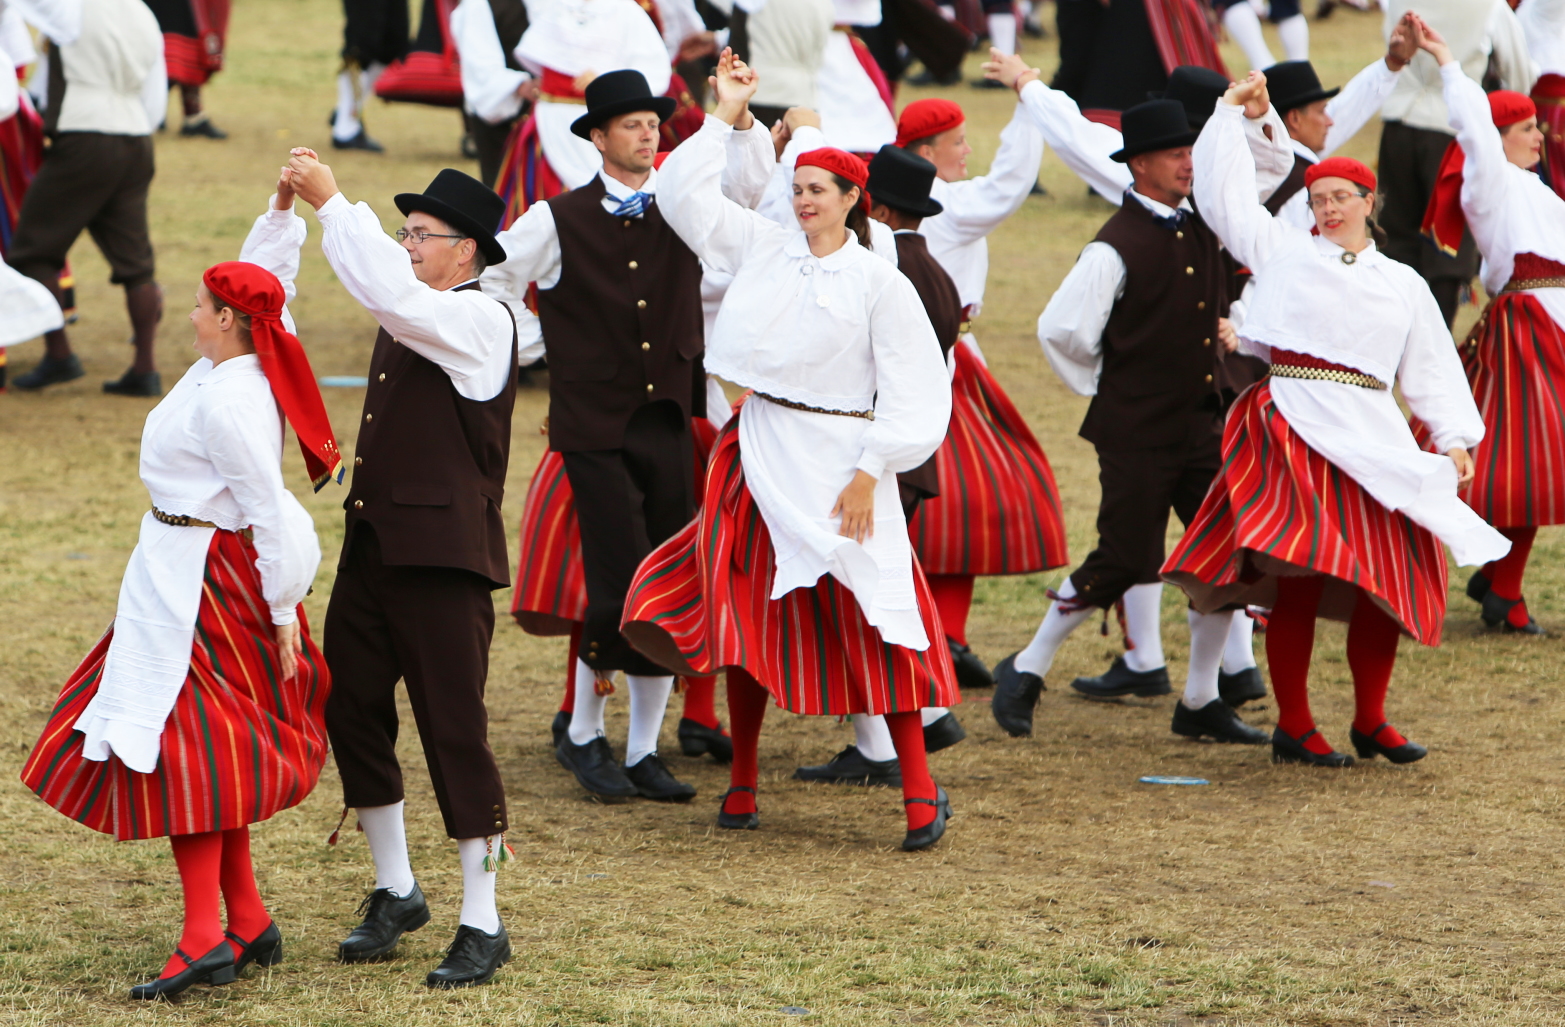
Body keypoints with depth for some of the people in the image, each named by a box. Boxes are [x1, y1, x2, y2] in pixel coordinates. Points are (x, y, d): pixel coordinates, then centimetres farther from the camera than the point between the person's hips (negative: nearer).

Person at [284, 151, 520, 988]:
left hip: (441, 557, -9)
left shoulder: (480, 320, -14)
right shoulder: (415, 316, 12)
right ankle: (395, 891, 27)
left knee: (455, 732, -5)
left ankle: (482, 924, 4)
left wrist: (334, 203, -24)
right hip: (372, 544, 9)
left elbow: (393, 295, -28)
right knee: (351, 712, 11)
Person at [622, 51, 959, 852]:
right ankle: (741, 785, 19)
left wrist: (868, 475, -12)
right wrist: (727, 118, 7)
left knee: (865, 622, -7)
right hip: (757, 453, 4)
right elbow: (687, 194, 10)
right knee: (746, 619, 8)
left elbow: (907, 394, -5)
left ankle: (920, 792, 0)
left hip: (837, 464, -4)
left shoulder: (879, 284, -4)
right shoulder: (764, 248, 7)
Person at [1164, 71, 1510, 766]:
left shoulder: (1403, 284, 20)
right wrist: (1233, 115, 11)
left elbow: (1431, 368, 18)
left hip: (1375, 438, 3)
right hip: (1294, 425, -3)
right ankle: (1293, 727, -4)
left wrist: (1454, 439, 7)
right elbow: (1225, 198, 11)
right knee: (1299, 574, -10)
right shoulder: (1283, 251, 13)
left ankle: (1370, 722, 15)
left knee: (1386, 576, 0)